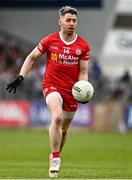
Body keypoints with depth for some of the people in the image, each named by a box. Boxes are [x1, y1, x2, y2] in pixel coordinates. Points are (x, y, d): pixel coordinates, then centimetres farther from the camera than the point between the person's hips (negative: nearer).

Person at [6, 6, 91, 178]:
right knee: (57, 117, -28)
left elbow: (83, 72, 2)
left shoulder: (83, 46, -2)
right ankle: (55, 160, -22)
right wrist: (21, 77, -4)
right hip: (51, 84, -3)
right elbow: (31, 57, 6)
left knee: (64, 128, 14)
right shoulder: (49, 40, -5)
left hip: (72, 89, 3)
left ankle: (54, 156, 40)